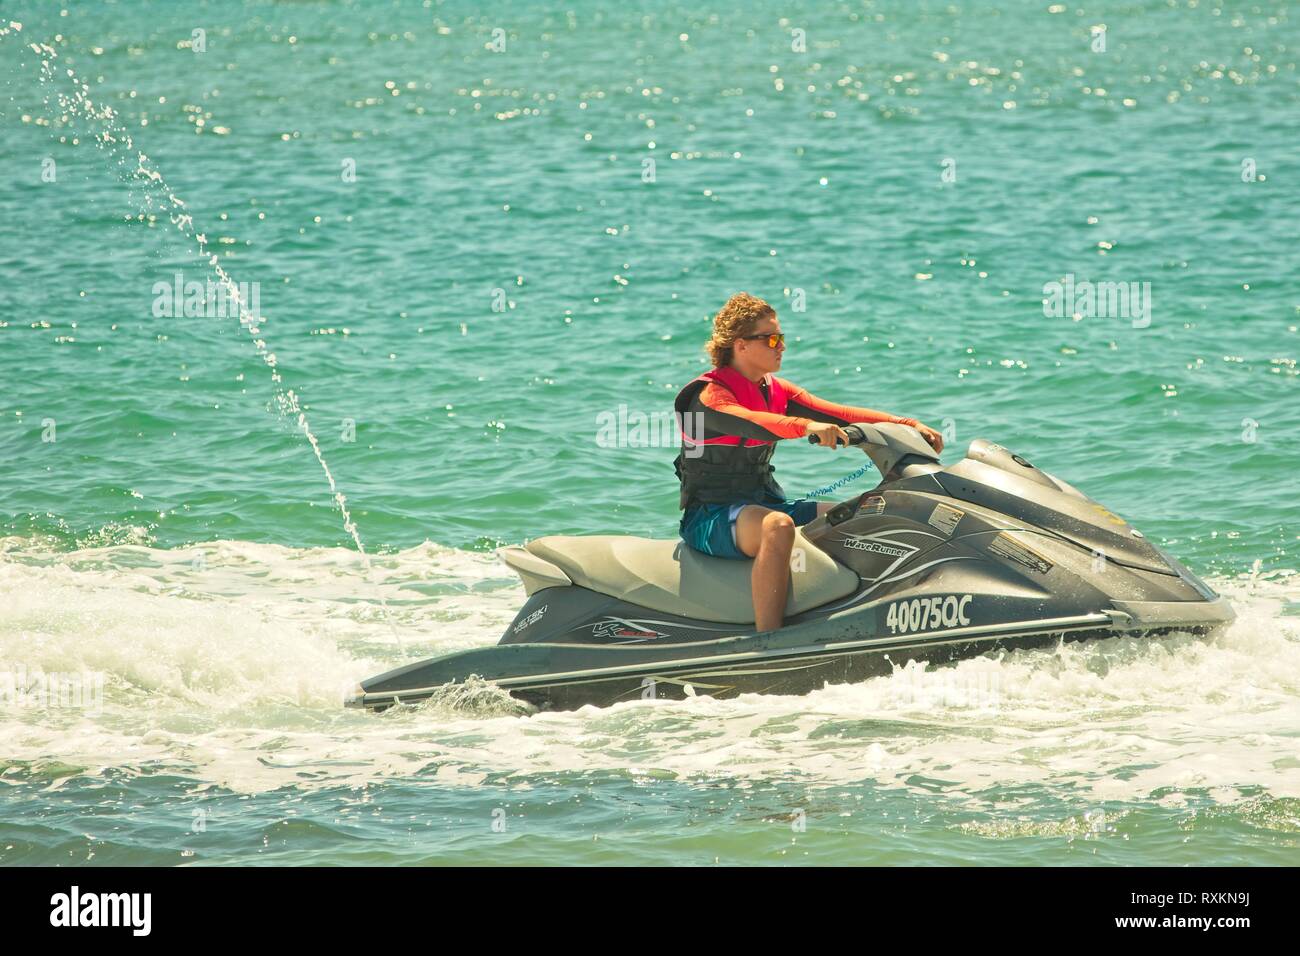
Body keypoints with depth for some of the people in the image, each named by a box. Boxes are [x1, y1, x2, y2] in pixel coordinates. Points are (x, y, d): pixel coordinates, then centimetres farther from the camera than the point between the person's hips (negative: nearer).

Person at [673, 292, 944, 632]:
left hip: (765, 502, 9)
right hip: (710, 516, -9)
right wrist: (808, 426, -52)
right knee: (778, 526, -39)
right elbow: (750, 423, -35)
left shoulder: (777, 391, 11)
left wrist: (908, 425, -9)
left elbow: (839, 414, 3)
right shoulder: (709, 394, -13)